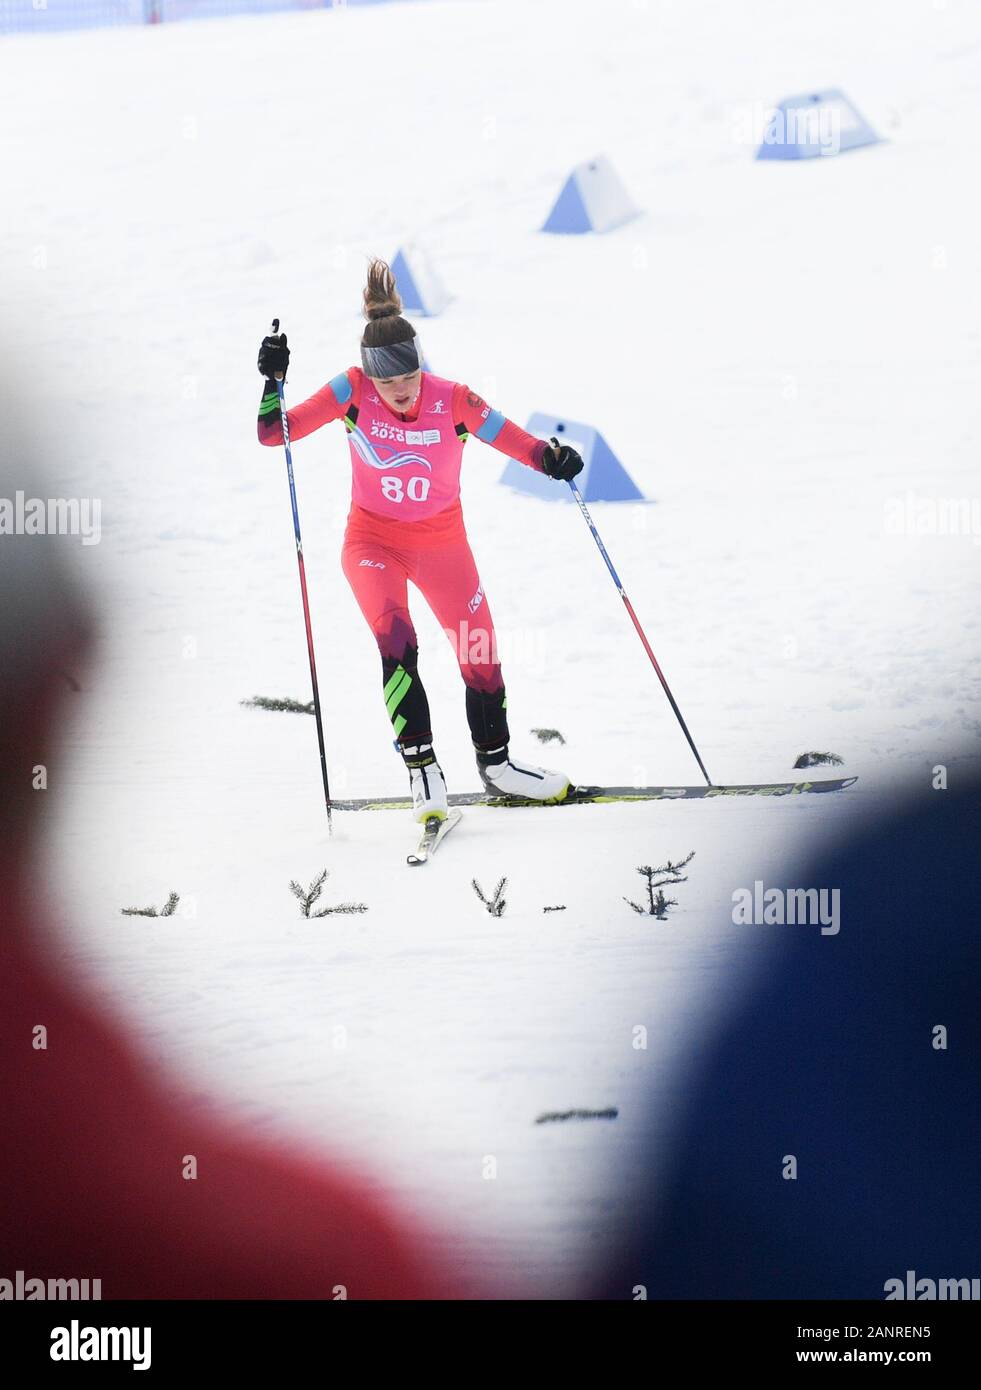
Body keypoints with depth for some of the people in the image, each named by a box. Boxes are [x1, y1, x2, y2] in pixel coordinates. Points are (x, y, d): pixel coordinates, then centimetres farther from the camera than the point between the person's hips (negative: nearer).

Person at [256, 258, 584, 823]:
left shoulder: (452, 400, -21)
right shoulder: (354, 393, -18)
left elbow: (514, 439, -17)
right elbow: (274, 432, -15)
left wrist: (555, 458, -37)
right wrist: (274, 380, -31)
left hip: (442, 540, 1)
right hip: (373, 539, -1)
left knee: (481, 654, 6)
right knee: (396, 642, -25)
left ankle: (496, 761, 31)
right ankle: (421, 767, -17)